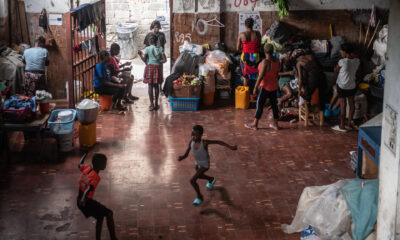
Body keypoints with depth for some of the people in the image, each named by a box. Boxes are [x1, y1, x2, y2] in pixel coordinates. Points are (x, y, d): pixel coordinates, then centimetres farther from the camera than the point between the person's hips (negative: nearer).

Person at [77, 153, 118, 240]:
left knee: (100, 216, 21)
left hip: (81, 200, 9)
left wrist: (84, 156, 42)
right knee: (109, 214, -7)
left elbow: (80, 165, 24)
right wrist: (83, 200, -53)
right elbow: (89, 188, -39)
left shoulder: (87, 168, 0)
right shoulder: (95, 177, -22)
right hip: (86, 201, -9)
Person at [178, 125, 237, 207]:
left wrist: (230, 147, -37)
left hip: (205, 165, -7)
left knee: (192, 180, -14)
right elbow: (186, 154, -12)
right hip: (198, 163, 7)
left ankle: (199, 197, 9)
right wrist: (182, 157, -35)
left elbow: (218, 142, -29)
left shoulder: (204, 142, -33)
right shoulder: (191, 142, -18)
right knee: (198, 176, 33)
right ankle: (211, 180, 64)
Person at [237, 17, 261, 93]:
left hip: (245, 57, 0)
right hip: (255, 57, 0)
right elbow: (259, 46, -1)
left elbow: (238, 48, -5)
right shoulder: (257, 34, -11)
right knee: (254, 75, 16)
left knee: (246, 76, 18)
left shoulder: (241, 35, -12)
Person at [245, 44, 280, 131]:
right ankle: (275, 124, 20)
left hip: (265, 87, -7)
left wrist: (256, 87, -15)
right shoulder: (276, 60, 0)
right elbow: (277, 73, 9)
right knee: (274, 104, 13)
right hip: (274, 87, 7)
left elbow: (261, 76, -22)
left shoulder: (265, 62, -23)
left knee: (260, 104, 2)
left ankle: (255, 124, 10)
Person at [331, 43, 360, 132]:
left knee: (343, 105, 3)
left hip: (342, 86, -5)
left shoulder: (342, 61, -21)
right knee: (351, 104, 14)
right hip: (352, 86, 5)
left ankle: (342, 126, 11)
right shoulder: (357, 61, -5)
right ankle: (349, 124, 24)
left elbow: (336, 70, -3)